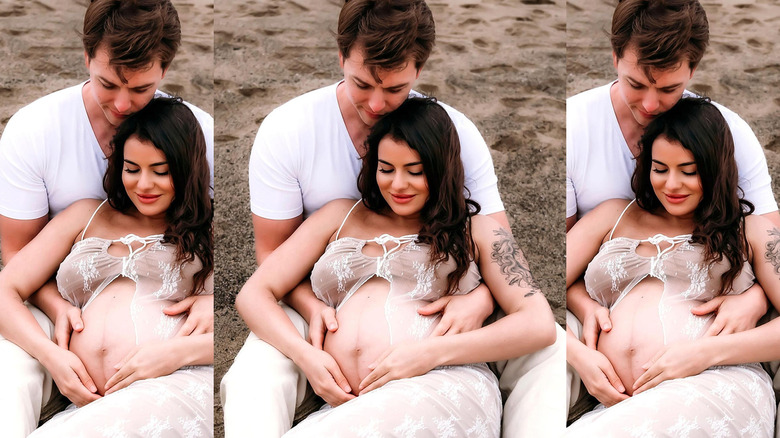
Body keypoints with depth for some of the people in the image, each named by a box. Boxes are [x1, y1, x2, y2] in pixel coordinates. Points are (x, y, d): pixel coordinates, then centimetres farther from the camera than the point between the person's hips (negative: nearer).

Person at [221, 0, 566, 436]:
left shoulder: (457, 133, -8)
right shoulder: (285, 131, -11)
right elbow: (274, 252, -5)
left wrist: (481, 298, -30)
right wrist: (312, 308, -27)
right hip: (323, 305, -1)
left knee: (548, 349, -19)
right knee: (252, 382, -35)